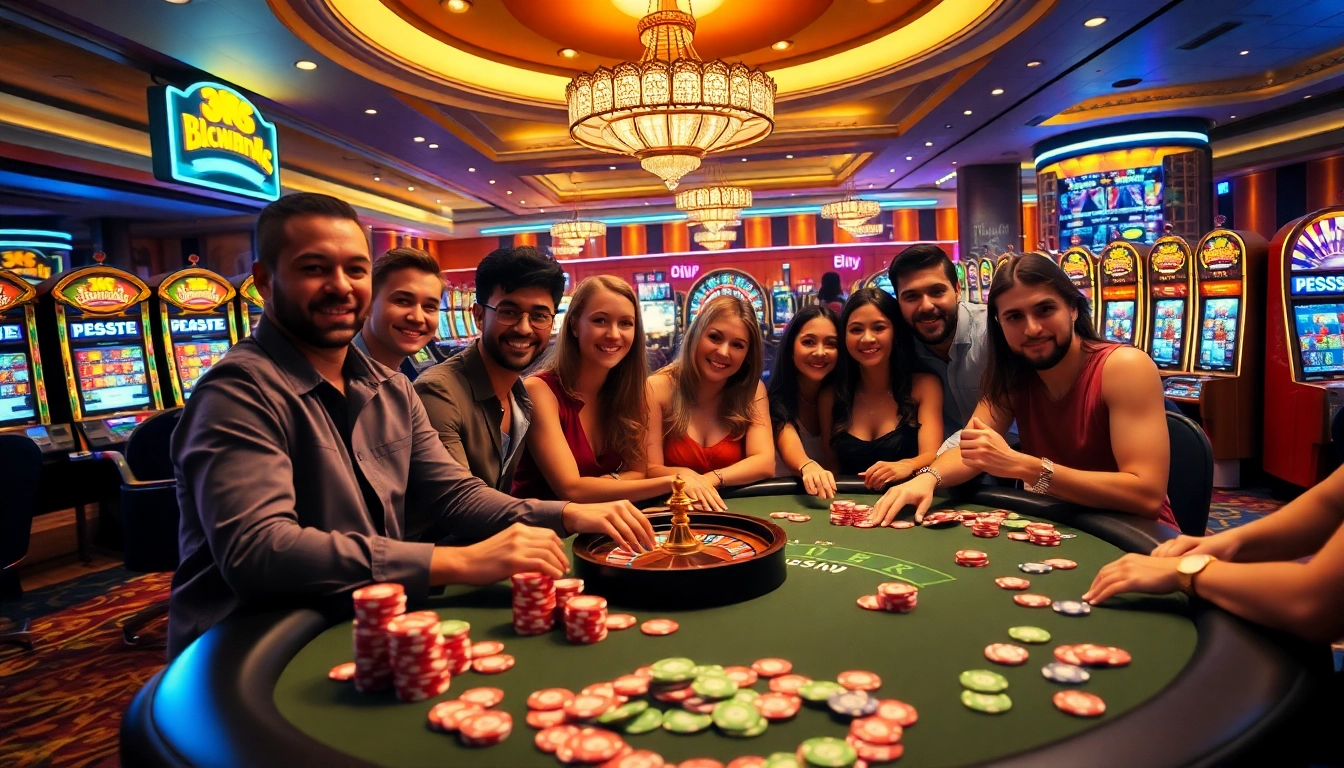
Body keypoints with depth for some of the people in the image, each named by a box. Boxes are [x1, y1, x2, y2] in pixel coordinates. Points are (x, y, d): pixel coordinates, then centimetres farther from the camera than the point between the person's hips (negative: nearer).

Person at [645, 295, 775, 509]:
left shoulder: (753, 391, 1)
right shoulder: (658, 389, -7)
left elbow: (765, 463, -9)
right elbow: (650, 470, -8)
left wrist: (707, 480, -22)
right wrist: (682, 475, -28)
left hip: (733, 510, 1)